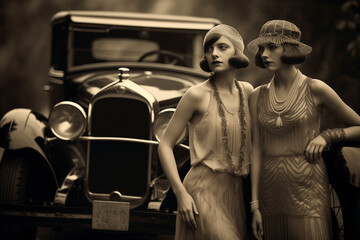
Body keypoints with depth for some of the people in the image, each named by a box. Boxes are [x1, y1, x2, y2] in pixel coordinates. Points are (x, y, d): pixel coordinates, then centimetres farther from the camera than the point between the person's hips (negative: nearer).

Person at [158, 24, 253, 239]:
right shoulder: (198, 95, -8)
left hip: (235, 192, 6)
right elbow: (165, 145, -6)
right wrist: (181, 193, -14)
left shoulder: (247, 91, 8)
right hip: (203, 190, -6)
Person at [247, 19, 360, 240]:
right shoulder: (258, 96, 6)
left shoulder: (315, 89, -3)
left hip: (307, 191, -3)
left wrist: (327, 136, -11)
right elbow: (257, 150, 5)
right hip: (271, 194, 3)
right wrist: (255, 205, 2)